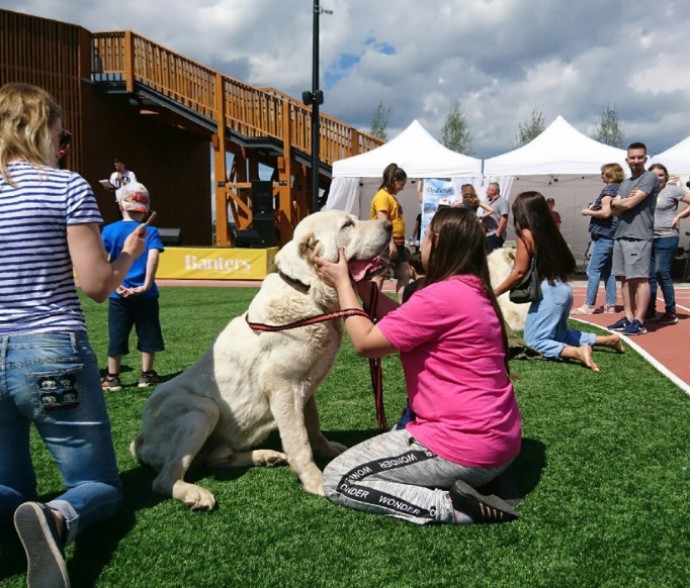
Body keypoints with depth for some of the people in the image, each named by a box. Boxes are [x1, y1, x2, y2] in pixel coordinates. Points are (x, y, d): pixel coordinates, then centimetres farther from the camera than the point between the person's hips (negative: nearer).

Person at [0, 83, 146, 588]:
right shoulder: (67, 187, -6)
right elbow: (98, 286, -9)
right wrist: (130, 255, 10)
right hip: (53, 356, -4)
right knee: (101, 486, 9)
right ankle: (56, 519, -28)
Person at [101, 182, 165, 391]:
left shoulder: (109, 230, 1)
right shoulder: (150, 231, -2)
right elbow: (153, 257, -16)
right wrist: (146, 285, -15)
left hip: (119, 295, 1)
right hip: (146, 294, -1)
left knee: (116, 335, 9)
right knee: (148, 334, 12)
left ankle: (112, 378, 14)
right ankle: (146, 374, 18)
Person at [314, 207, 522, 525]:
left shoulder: (441, 296, -21)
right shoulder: (473, 290, 7)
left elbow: (365, 342, -12)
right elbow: (404, 323, 15)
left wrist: (342, 283, -1)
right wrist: (364, 288, 13)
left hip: (465, 447, -10)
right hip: (496, 440, 10)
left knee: (337, 480, 0)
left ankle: (451, 507, -10)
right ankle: (458, 493, 11)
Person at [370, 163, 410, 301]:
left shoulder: (391, 196, 17)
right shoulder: (382, 196, -13)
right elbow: (383, 222, -21)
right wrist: (391, 243, -26)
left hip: (398, 242, 10)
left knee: (405, 275, 10)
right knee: (379, 276, -5)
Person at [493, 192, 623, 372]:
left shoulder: (526, 234, -9)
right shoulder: (550, 231, 12)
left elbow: (519, 272, -12)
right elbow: (568, 264, 16)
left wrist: (494, 292, -4)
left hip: (548, 292, -8)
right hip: (563, 289, 9)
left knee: (534, 341, -3)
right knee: (558, 335, 25)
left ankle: (577, 352, -23)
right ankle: (606, 339, 20)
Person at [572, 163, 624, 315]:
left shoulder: (608, 190, -10)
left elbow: (606, 212, -21)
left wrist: (588, 212, -6)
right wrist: (595, 207, 14)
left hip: (605, 235, -9)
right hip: (616, 235, 9)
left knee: (593, 270, -8)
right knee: (609, 271, 11)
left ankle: (589, 305, -11)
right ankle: (610, 305, 11)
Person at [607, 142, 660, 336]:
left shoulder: (649, 178, -5)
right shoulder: (624, 184, 20)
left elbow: (630, 204, -13)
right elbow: (616, 210, 11)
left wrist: (617, 202, 7)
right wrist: (624, 201, -9)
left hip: (639, 236, -8)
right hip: (620, 235, 8)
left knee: (640, 278, -8)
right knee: (625, 278, 9)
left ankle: (639, 322, -8)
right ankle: (628, 317, 15)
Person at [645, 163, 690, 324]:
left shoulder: (673, 190, -2)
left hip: (667, 238, -6)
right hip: (648, 238, 6)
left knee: (662, 274, -8)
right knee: (649, 275, 9)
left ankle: (671, 312, 1)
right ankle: (650, 310, 19)